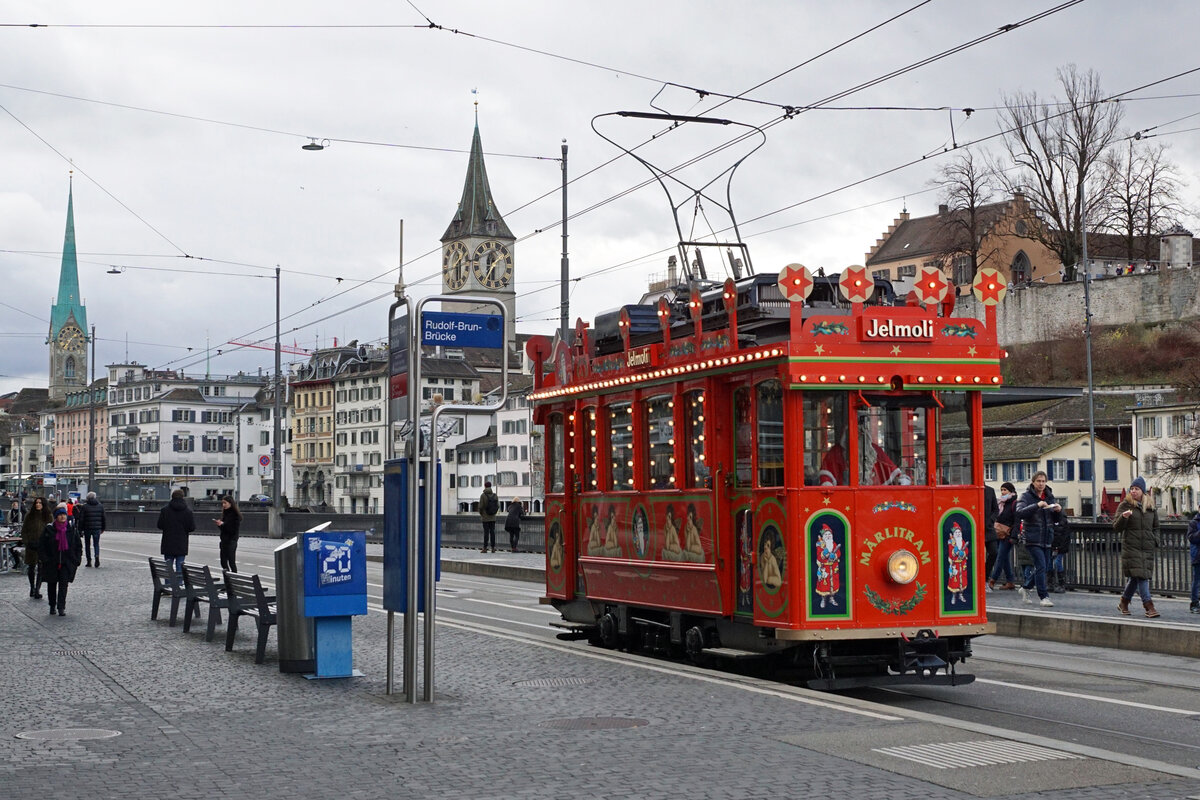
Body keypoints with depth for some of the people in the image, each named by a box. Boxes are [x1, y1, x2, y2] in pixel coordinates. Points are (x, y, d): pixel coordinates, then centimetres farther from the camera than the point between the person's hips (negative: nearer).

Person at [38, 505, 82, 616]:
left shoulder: (72, 529, 1)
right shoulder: (49, 529, -3)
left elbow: (78, 545, 10)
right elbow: (41, 545, 1)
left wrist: (77, 560, 3)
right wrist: (43, 559, -7)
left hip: (67, 562, -1)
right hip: (51, 563, 1)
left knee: (64, 584, -10)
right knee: (52, 584, 11)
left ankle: (61, 607, -10)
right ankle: (52, 605, 28)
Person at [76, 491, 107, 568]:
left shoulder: (84, 506, -4)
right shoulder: (100, 506, 6)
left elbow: (81, 519, -5)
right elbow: (103, 518, 11)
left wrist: (80, 529, 0)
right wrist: (103, 528, 20)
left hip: (87, 528, -2)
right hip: (97, 528, 2)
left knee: (87, 544, 10)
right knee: (96, 544, 8)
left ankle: (89, 561, 9)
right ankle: (97, 556, -19)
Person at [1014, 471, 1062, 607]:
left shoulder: (1049, 497, 13)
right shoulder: (1027, 496, -4)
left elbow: (1056, 519, 16)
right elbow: (1019, 513, -21)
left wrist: (1059, 511, -7)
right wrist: (1037, 506, -30)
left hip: (1046, 539, 7)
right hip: (1032, 538, -7)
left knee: (1043, 567, 13)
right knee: (1041, 566, -14)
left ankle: (1025, 588, 33)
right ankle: (1043, 597, -10)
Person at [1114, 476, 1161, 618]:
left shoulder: (1151, 507, 13)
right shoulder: (1125, 505, 1)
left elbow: (1155, 527, 26)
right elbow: (1116, 527, -4)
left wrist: (1155, 540, 10)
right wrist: (1123, 517, -22)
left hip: (1147, 548, 4)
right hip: (1131, 546, -4)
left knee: (1137, 577, 8)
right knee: (1140, 575, -14)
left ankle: (1123, 602, 25)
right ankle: (1149, 606, -16)